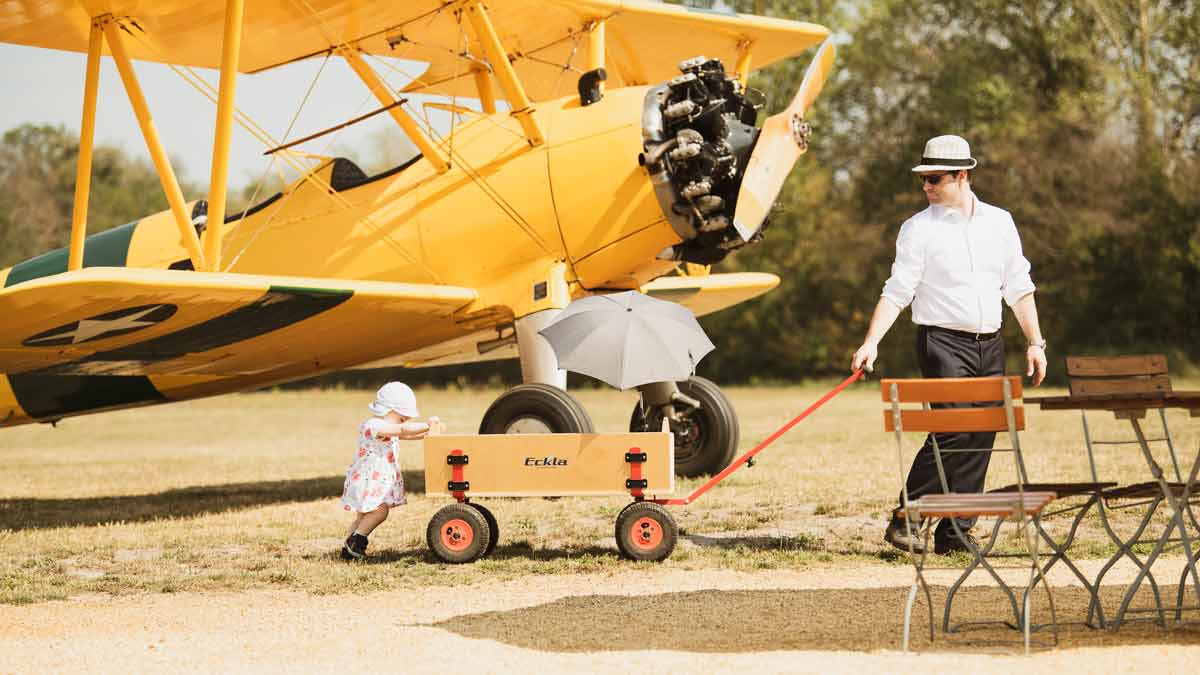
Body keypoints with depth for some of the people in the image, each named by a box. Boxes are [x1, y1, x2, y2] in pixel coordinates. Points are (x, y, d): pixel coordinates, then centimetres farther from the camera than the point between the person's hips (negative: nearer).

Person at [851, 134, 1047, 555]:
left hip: (990, 345, 5)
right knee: (951, 430, -17)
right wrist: (871, 343, -17)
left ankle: (955, 534, 6)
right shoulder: (918, 229, -1)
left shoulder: (999, 222, 11)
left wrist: (1035, 342, 9)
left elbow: (1019, 287, 15)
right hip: (943, 342, -5)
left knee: (981, 438, 1)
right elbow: (897, 291, -6)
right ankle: (903, 522, -13)